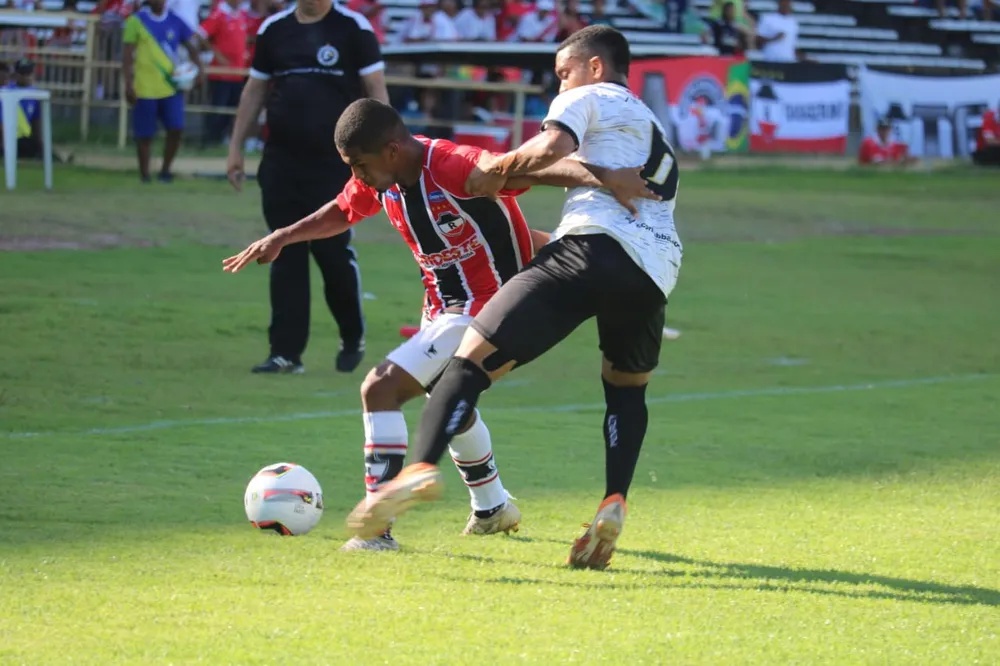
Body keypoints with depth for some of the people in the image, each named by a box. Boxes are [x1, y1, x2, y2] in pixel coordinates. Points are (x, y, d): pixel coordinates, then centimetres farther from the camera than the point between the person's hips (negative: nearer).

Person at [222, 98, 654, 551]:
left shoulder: (454, 167, -29)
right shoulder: (379, 179, -4)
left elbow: (533, 171, -39)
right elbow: (342, 212, 19)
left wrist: (596, 176, -54)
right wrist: (282, 238, 14)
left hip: (484, 308, -10)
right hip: (442, 306, 10)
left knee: (381, 388, -19)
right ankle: (492, 509, 55)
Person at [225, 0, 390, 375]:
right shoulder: (274, 30, 9)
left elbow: (376, 91, -3)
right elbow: (254, 91, 17)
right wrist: (236, 147, 13)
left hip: (335, 162, -4)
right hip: (280, 163, 4)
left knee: (334, 251, -3)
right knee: (286, 258, 2)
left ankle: (353, 339, 20)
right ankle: (286, 353, 6)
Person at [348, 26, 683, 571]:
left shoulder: (589, 98, 16)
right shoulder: (656, 133, 39)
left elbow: (554, 146, -4)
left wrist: (498, 169, 11)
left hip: (594, 246, -6)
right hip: (655, 272, 6)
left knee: (474, 357, -8)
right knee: (626, 386, 29)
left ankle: (422, 468, -31)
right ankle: (614, 503, 5)